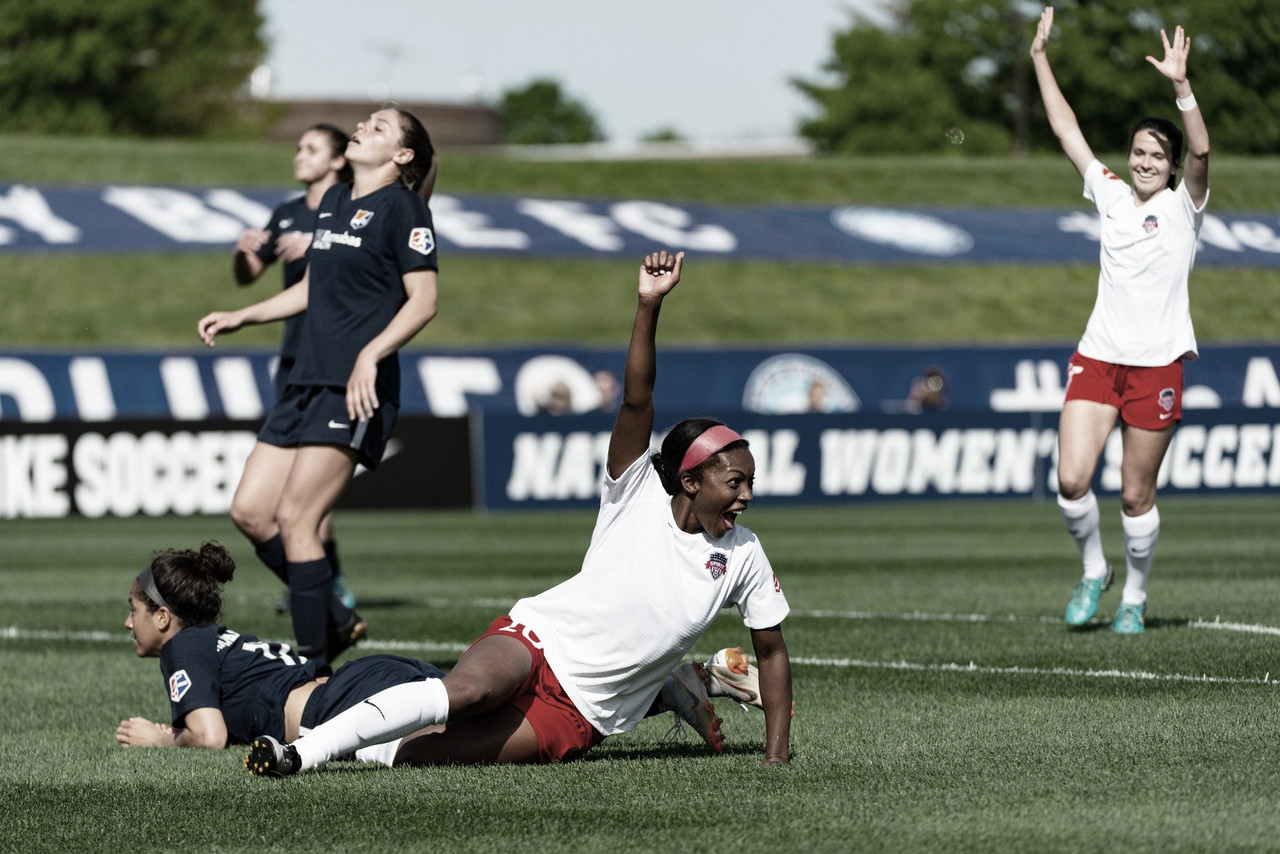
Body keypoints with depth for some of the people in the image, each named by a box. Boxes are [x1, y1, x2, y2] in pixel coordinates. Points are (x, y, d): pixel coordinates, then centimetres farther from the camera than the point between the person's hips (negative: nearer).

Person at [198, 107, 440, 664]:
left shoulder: (401, 206, -6)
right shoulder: (333, 201, 20)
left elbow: (423, 300, -12)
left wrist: (370, 355, -23)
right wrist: (240, 318, 27)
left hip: (355, 388, -9)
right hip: (307, 381, 9)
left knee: (294, 518, -13)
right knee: (249, 511, 2)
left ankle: (315, 664, -7)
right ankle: (336, 620, 15)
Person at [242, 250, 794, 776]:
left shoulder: (743, 555, 6)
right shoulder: (639, 493, -1)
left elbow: (772, 651, 16)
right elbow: (636, 399, -15)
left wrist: (777, 754, 7)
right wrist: (648, 306, -29)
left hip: (577, 716, 3)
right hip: (541, 636, -3)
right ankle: (301, 752, -34)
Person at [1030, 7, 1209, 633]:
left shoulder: (1184, 204, -1)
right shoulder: (1111, 195, 10)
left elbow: (1201, 152, -20)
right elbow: (1067, 129, 13)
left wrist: (1180, 86, -32)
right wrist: (1040, 58, 10)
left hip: (1157, 364, -3)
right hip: (1097, 357, 3)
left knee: (1136, 494, 1)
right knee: (1071, 480, -10)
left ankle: (1134, 597, 20)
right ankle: (1092, 570, 15)